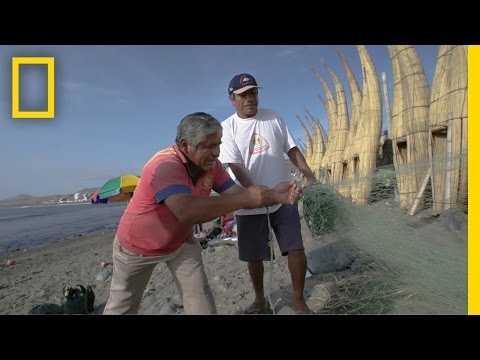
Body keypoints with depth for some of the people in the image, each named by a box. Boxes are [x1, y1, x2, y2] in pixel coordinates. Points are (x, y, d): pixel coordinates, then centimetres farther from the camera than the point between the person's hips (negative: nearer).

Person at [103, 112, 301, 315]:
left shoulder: (211, 165, -13)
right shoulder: (165, 165, -37)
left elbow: (236, 194, -14)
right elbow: (186, 211, -51)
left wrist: (273, 195, -32)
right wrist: (245, 198, -48)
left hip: (180, 241, 5)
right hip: (138, 245, -5)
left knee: (201, 300, 3)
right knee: (122, 306, 15)